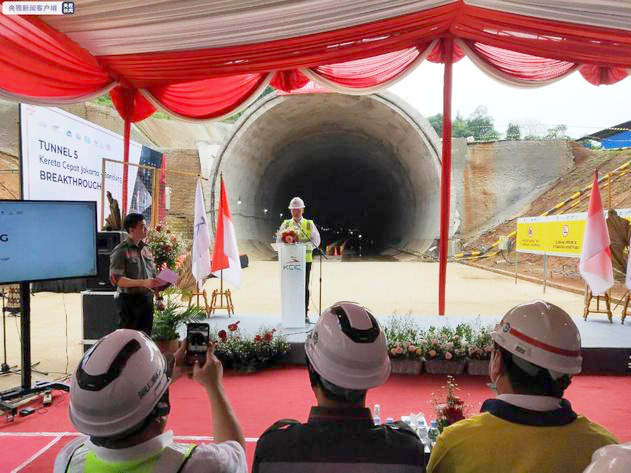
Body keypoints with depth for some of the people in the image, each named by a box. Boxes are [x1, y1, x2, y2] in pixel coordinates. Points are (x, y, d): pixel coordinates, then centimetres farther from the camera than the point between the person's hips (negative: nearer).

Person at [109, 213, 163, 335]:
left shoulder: (146, 249, 13)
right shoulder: (121, 251, -8)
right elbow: (116, 279, -17)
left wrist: (159, 283, 2)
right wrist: (143, 283, -25)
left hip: (147, 299, 6)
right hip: (129, 300, -6)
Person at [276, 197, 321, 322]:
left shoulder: (309, 224, 7)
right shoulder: (285, 224, 10)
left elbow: (316, 242, 0)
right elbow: (279, 241, 4)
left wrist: (302, 244, -15)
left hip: (305, 260, 0)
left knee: (304, 287, 3)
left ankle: (305, 314, 10)